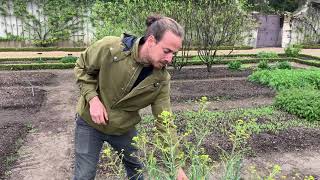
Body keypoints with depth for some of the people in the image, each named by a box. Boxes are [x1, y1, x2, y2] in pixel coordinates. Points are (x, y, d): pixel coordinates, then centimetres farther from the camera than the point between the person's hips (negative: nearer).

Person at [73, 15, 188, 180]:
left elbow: (164, 120, -14)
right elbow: (82, 68, -8)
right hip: (90, 122, -2)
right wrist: (93, 99, -22)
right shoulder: (110, 47, -26)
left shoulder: (161, 79, -18)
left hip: (124, 128, 3)